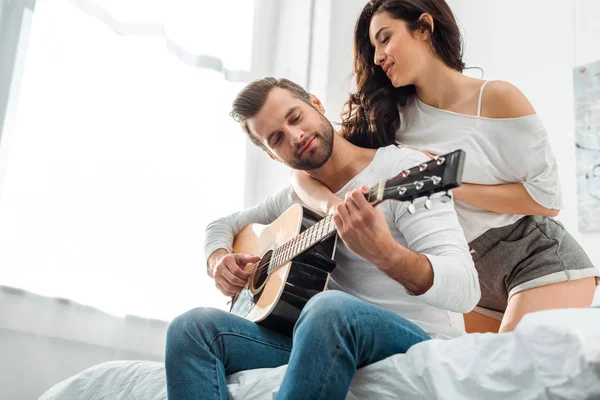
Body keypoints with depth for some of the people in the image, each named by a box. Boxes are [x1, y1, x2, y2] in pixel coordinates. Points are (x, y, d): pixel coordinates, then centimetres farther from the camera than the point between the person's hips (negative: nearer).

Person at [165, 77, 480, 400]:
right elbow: (222, 225, 29)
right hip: (330, 343, 6)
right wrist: (218, 261, 4)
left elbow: (465, 290, -20)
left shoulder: (402, 168, -9)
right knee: (194, 327, -11)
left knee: (330, 308, -39)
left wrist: (384, 253, -39)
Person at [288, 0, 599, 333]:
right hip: (471, 279, 5)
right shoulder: (389, 117, 1)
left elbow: (547, 197, -10)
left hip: (541, 260, -4)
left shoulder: (497, 99, -10)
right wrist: (334, 206, -27)